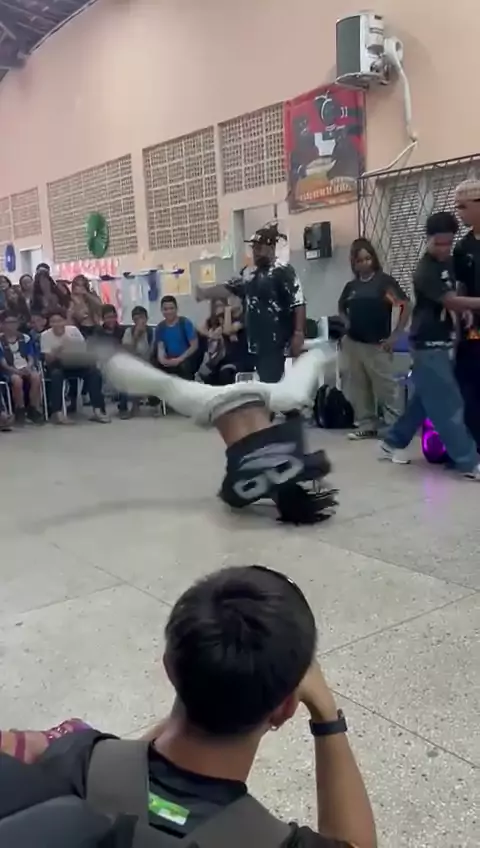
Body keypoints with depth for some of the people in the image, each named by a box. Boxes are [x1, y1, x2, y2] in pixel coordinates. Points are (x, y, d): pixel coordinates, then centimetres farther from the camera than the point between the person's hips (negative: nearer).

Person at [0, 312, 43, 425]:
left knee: (36, 377, -32)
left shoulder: (25, 338, 12)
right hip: (10, 370, -2)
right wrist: (16, 370, -20)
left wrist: (28, 367, -13)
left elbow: (31, 358, 9)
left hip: (26, 368, 3)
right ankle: (20, 411, -17)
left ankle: (33, 409, -16)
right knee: (17, 380, -37)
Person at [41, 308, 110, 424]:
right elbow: (48, 360, -14)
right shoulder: (45, 335, -11)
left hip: (74, 363, 2)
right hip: (56, 364, -2)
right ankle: (57, 413, -31)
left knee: (94, 372, -22)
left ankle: (98, 410, -17)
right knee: (56, 374, -37)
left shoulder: (73, 330, -7)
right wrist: (56, 353, -35)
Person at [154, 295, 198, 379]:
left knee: (184, 366, -36)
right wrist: (162, 359, -23)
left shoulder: (185, 323, -5)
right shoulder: (160, 327, 7)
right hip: (169, 361, 4)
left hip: (185, 360, -3)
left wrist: (179, 359, -17)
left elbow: (194, 346, -8)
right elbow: (160, 347, 1)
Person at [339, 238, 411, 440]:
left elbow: (406, 306, -9)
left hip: (377, 345, -5)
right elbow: (341, 309, 27)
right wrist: (347, 324, 7)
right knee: (359, 388, 9)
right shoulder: (351, 286, 9)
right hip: (353, 344, 5)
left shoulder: (384, 281, -6)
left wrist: (394, 336, -11)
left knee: (386, 388, -2)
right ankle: (366, 426, 19)